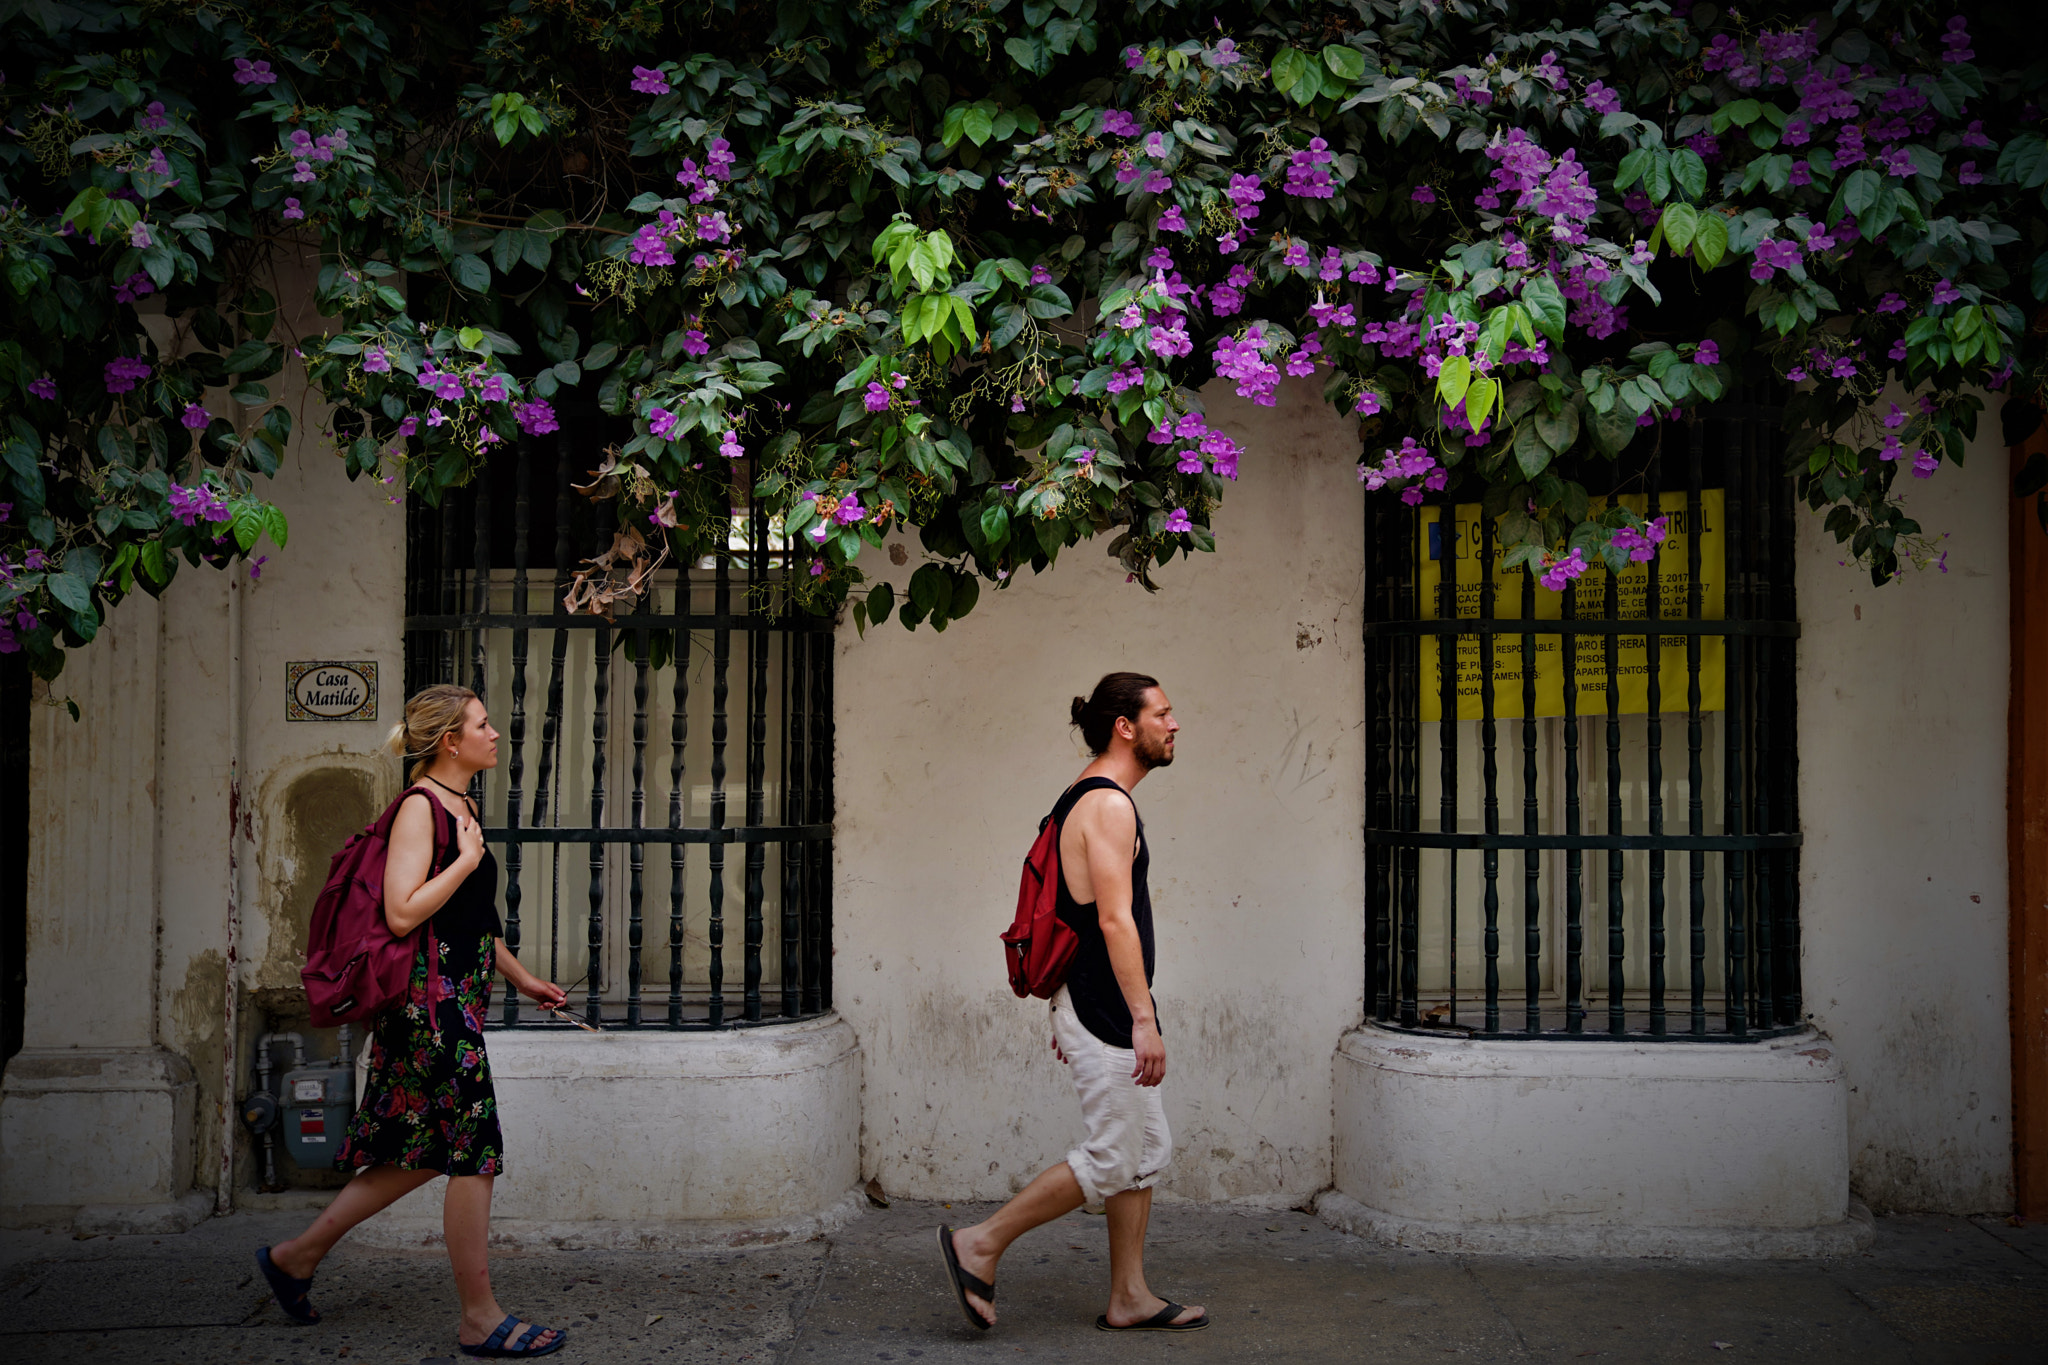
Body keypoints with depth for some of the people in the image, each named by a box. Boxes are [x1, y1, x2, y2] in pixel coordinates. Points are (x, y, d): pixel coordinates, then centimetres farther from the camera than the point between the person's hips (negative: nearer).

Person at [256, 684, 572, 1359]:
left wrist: (520, 976, 27)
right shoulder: (419, 807, -13)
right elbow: (403, 912, -23)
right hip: (432, 997, -10)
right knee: (473, 1152, -4)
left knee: (427, 1152, 15)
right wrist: (468, 859, -16)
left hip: (459, 995, 10)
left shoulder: (462, 807, 16)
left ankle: (296, 1255, 26)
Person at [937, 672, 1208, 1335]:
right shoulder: (1109, 804, -16)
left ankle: (1129, 1298, 17)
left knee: (1148, 1150, 12)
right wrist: (1144, 1021, -24)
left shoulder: (1086, 800, 16)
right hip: (1105, 1012, -11)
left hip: (1089, 1002, 11)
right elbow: (1115, 920, -23)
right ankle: (981, 1244, 3)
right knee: (1113, 1160, -4)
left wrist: (1068, 1011, 23)